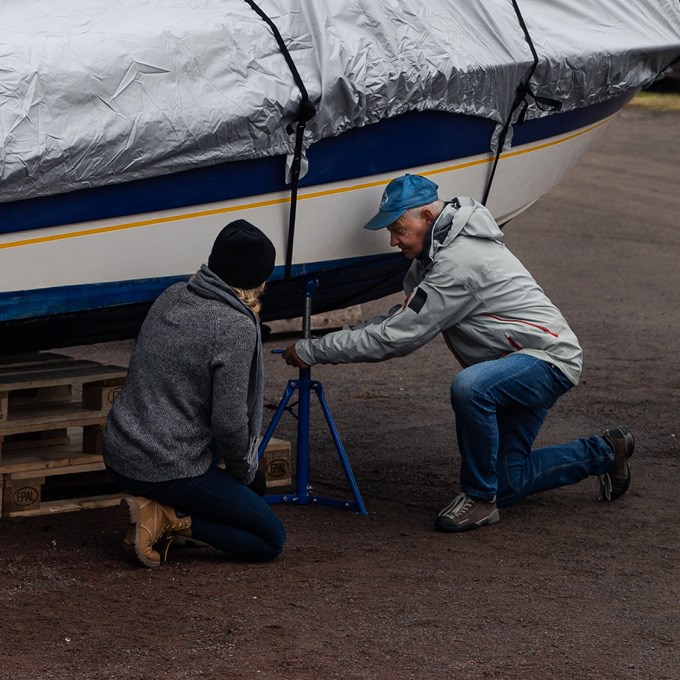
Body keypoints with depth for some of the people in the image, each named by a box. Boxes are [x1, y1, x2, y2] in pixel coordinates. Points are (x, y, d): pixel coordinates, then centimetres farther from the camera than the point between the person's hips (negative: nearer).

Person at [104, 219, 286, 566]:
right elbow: (229, 423, -18)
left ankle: (160, 513, 11)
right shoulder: (236, 328, -18)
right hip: (168, 470, -8)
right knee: (271, 540, 7)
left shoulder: (172, 296, 5)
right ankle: (168, 518, -8)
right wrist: (245, 472, 0)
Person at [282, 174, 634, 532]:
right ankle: (603, 452, 29)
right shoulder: (436, 252, 7)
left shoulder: (458, 262, -26)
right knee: (505, 486, 10)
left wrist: (313, 351, -19)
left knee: (469, 388, -39)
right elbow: (402, 318, 13)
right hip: (518, 366, 10)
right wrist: (339, 337, -3)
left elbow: (397, 337, -25)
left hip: (547, 358, -10)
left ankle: (480, 498, -21)